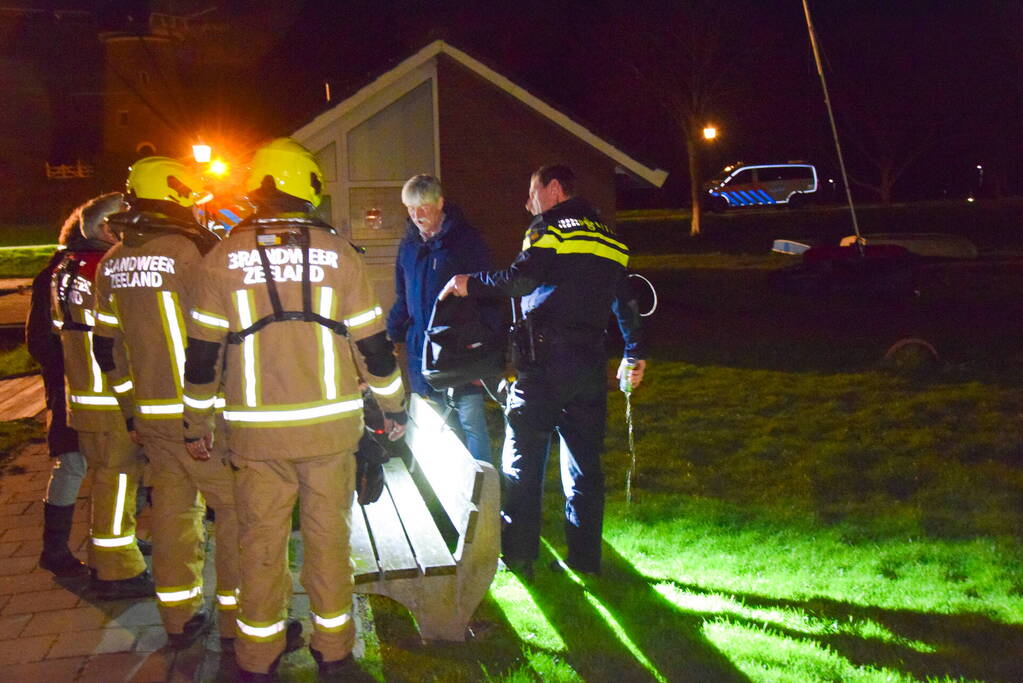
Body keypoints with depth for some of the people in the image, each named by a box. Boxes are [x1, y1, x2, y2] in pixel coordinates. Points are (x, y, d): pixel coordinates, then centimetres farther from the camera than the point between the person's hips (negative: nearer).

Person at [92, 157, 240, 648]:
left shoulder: (112, 264, 9)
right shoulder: (191, 250, -14)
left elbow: (108, 349, 13)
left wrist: (133, 410, 21)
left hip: (151, 415, 7)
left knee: (172, 512, 14)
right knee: (235, 509, 3)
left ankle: (178, 618, 24)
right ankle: (237, 620, 11)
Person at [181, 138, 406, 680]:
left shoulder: (223, 258, -3)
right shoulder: (337, 253, -4)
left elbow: (203, 351, 0)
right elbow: (371, 342, -1)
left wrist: (196, 422, 12)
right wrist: (393, 406, 12)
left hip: (256, 430, 0)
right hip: (330, 424, 0)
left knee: (262, 542, 12)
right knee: (328, 537, 12)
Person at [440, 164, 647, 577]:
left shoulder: (550, 226, -3)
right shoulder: (608, 236, 19)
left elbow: (522, 278, -19)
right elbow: (626, 300, 24)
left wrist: (471, 284, -7)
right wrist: (634, 354, 32)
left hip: (545, 361, -6)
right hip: (590, 364, 6)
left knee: (523, 459, 3)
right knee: (584, 461, 11)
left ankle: (518, 554, 6)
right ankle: (585, 556, 14)